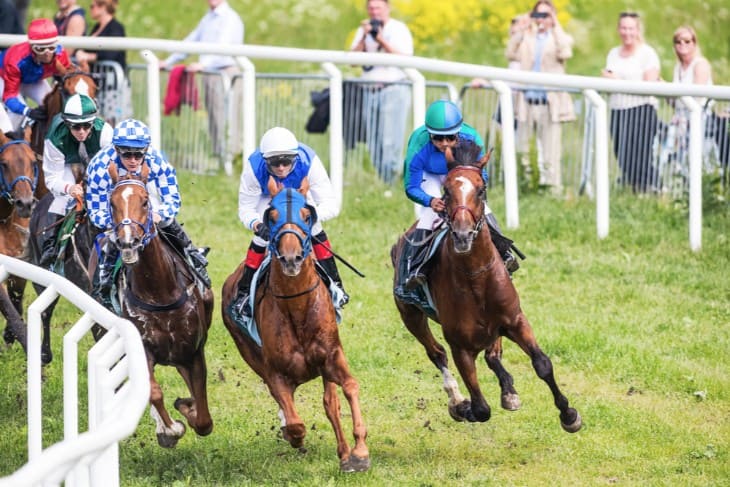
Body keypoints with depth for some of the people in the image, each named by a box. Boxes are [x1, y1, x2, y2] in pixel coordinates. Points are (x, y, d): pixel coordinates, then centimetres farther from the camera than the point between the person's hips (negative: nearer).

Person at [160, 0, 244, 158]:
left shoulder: (230, 19, -6)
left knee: (226, 122, -11)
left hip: (226, 73, -8)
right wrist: (169, 61, 24)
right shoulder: (207, 19, 20)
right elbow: (190, 42, 27)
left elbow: (222, 46, -21)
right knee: (214, 121, 6)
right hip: (209, 75, 8)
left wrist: (204, 64, -33)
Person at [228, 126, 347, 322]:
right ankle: (243, 293, -2)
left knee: (316, 232, -14)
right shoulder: (254, 168, -41)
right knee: (262, 238, -16)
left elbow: (331, 204, -40)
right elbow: (245, 208, -32)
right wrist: (257, 224, -55)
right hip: (268, 196, -1)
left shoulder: (309, 162, -42)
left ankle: (334, 285, 1)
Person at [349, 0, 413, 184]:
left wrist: (382, 40, -14)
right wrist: (364, 38, -7)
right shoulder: (364, 30, 15)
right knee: (373, 145, -1)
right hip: (370, 91, 5)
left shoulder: (399, 29, 2)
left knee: (390, 144, -11)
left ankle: (390, 182, -12)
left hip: (394, 91, -5)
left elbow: (405, 58, -9)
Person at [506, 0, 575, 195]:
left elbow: (565, 54, -14)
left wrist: (556, 27, -14)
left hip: (549, 102, -2)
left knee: (550, 150, -3)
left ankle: (552, 186, -1)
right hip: (527, 101, 2)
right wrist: (519, 31, -9)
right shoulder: (526, 38, 13)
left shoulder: (561, 38, 8)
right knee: (522, 148, 2)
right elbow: (511, 55, -2)